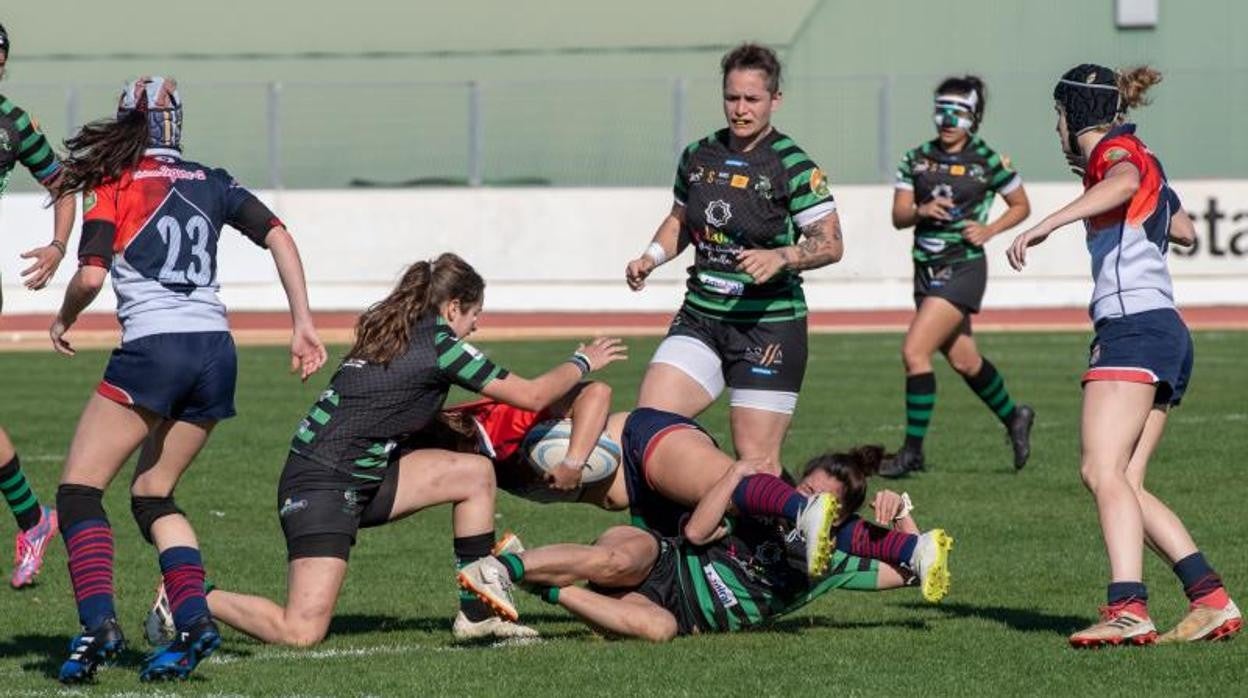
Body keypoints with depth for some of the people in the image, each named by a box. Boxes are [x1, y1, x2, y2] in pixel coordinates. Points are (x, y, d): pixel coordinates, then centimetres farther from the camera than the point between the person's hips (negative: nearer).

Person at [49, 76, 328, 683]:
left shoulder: (116, 185, 2)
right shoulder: (212, 184, 15)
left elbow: (90, 276, -7)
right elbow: (279, 237, 5)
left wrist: (63, 319, 13)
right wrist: (303, 326, 5)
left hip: (152, 348, -5)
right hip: (216, 351, 5)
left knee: (78, 489, 0)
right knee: (152, 494, 17)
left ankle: (98, 623, -19)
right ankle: (193, 618, -2)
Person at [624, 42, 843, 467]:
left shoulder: (791, 165, -10)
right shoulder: (699, 156, 8)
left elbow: (831, 244, -11)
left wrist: (780, 257, -28)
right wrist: (651, 257, 7)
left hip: (768, 325, -6)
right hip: (700, 318, 6)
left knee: (756, 460, -6)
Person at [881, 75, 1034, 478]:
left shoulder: (988, 162, -4)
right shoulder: (916, 160, 6)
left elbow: (1021, 206, 8)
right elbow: (898, 216, 3)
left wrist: (989, 230, -8)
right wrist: (921, 211, -18)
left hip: (963, 268, -6)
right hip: (926, 270, 6)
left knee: (914, 351, -17)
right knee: (964, 360, 17)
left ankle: (913, 450, -10)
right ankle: (1013, 418, 42)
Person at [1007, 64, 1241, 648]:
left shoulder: (1116, 151, -2)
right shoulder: (1142, 163, 26)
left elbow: (1123, 184, -28)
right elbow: (1185, 230, 42)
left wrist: (1046, 224, -36)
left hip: (1134, 328, -10)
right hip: (1167, 336, 10)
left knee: (1103, 469, -20)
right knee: (1123, 483, 4)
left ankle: (1127, 608, -34)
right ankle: (1211, 599, -4)